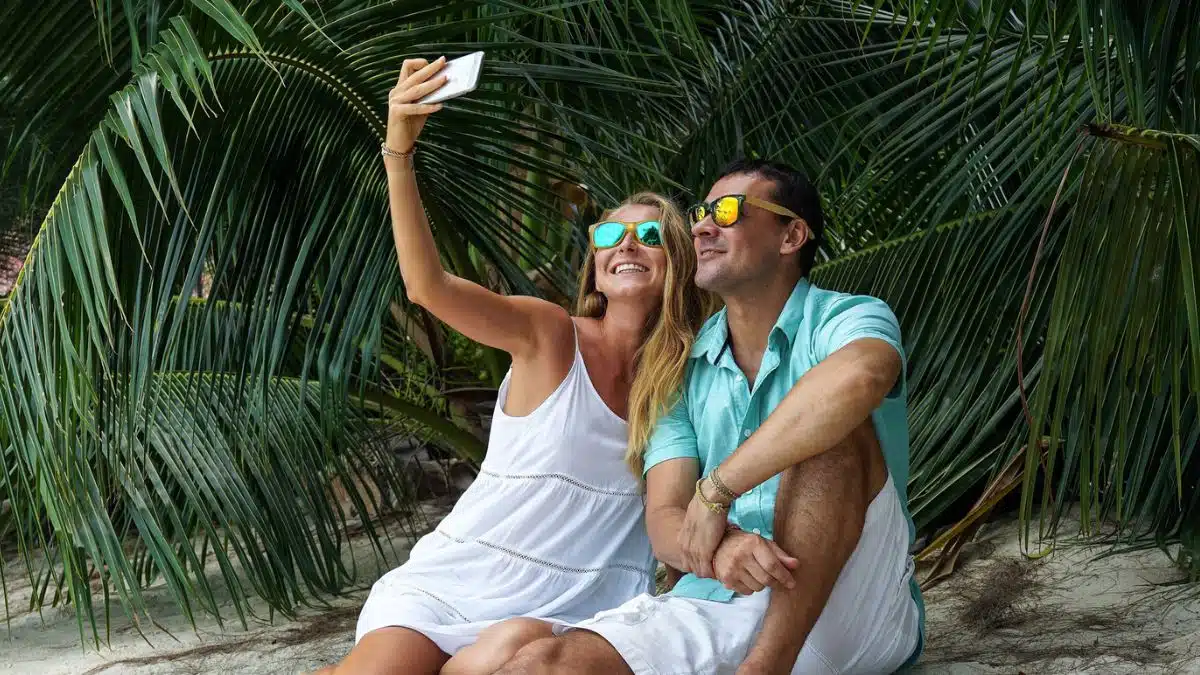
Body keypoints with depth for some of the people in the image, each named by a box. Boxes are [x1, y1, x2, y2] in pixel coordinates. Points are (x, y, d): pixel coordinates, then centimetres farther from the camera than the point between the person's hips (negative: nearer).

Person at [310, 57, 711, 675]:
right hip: (455, 581, -2)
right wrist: (399, 151, -33)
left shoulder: (687, 375, 4)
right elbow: (429, 286, -21)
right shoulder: (551, 335, -5)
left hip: (567, 612, 2)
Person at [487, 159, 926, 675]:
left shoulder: (848, 320, -2)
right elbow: (664, 520, 3)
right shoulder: (685, 369, 13)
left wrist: (717, 489, -25)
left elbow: (857, 378, -30)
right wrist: (716, 550, -23)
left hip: (854, 612, -1)